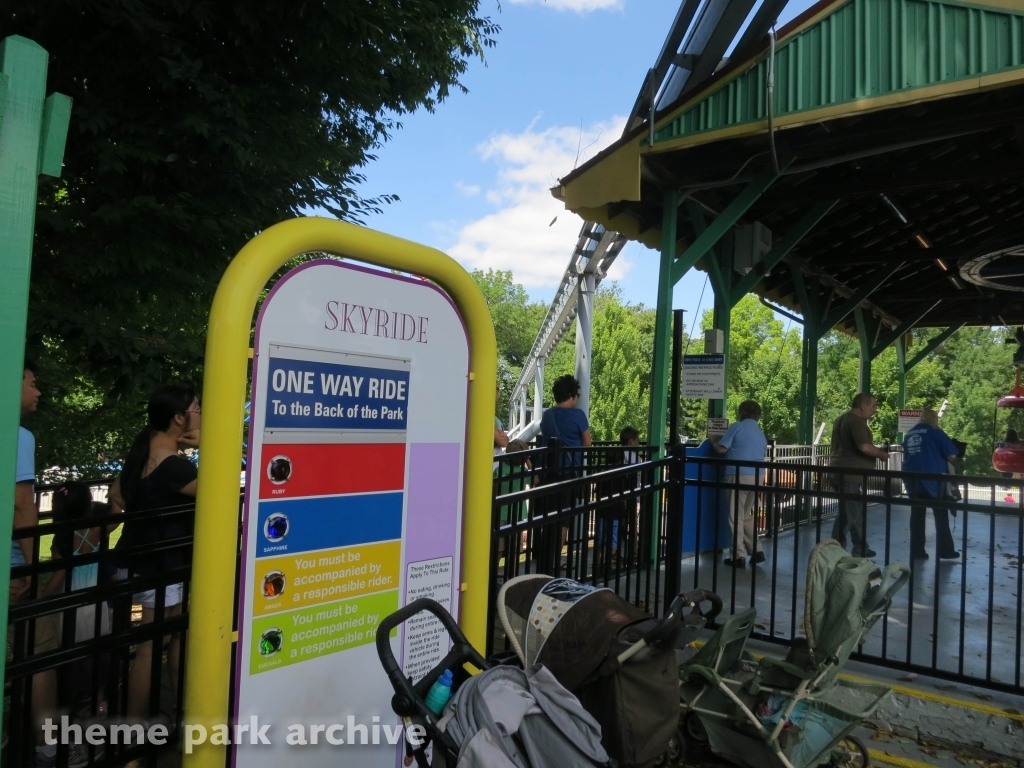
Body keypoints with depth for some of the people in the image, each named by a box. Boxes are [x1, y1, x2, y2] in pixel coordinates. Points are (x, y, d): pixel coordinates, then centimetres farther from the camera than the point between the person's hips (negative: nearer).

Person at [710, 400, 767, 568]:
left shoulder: (737, 427, -3)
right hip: (756, 477, 7)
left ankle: (739, 556, 1)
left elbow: (721, 448, -7)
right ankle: (756, 551, 15)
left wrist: (713, 441, 14)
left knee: (736, 517, 1)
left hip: (738, 476, -6)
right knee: (746, 516, 19)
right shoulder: (761, 434, 18)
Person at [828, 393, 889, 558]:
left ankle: (860, 549, 25)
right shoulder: (856, 421, -14)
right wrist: (882, 454, -8)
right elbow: (864, 447, -25)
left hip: (842, 471, 10)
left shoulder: (842, 419, 18)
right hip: (849, 474, -10)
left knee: (857, 511, 17)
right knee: (848, 514, -6)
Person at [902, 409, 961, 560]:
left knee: (916, 516, 8)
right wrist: (942, 457, 13)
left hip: (911, 479, 5)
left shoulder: (909, 434, 13)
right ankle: (945, 550, 14)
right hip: (932, 479, -5)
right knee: (941, 516, 9)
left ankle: (917, 551, 8)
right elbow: (951, 455, -8)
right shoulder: (935, 432, -4)